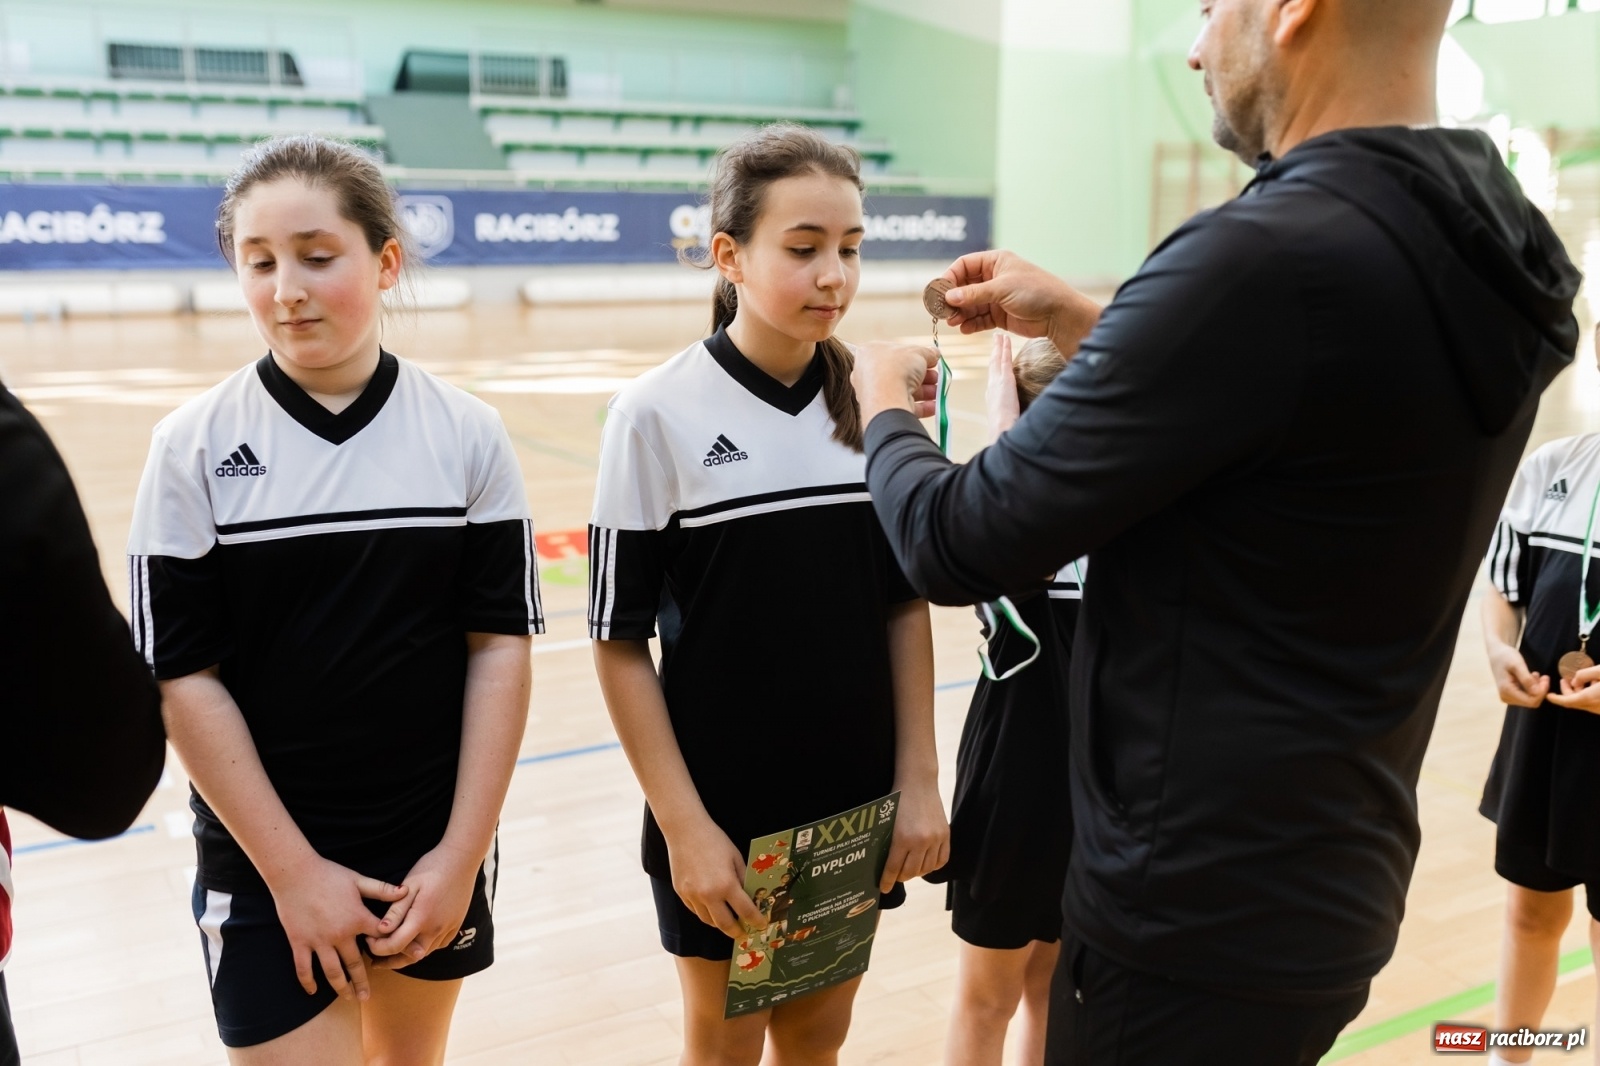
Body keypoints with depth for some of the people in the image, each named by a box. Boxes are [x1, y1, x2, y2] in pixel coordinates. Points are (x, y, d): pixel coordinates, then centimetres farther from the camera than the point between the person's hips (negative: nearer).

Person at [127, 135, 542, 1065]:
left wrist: (461, 854, -8)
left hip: (435, 849, 2)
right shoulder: (195, 447, -8)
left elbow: (500, 644, -5)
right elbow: (185, 675, -8)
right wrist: (294, 871, -10)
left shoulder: (467, 434, -6)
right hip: (268, 862, -1)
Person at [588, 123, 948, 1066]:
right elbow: (621, 642, -10)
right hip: (724, 810, -3)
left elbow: (905, 601, 4)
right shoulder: (659, 414, -14)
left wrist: (919, 779, 1)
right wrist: (683, 827, -12)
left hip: (857, 803, 3)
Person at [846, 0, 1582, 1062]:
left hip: (1195, 923, -8)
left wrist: (885, 406, 0)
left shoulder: (1264, 257, -27)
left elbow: (959, 545, -20)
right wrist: (1081, 322, 16)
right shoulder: (1487, 244, 0)